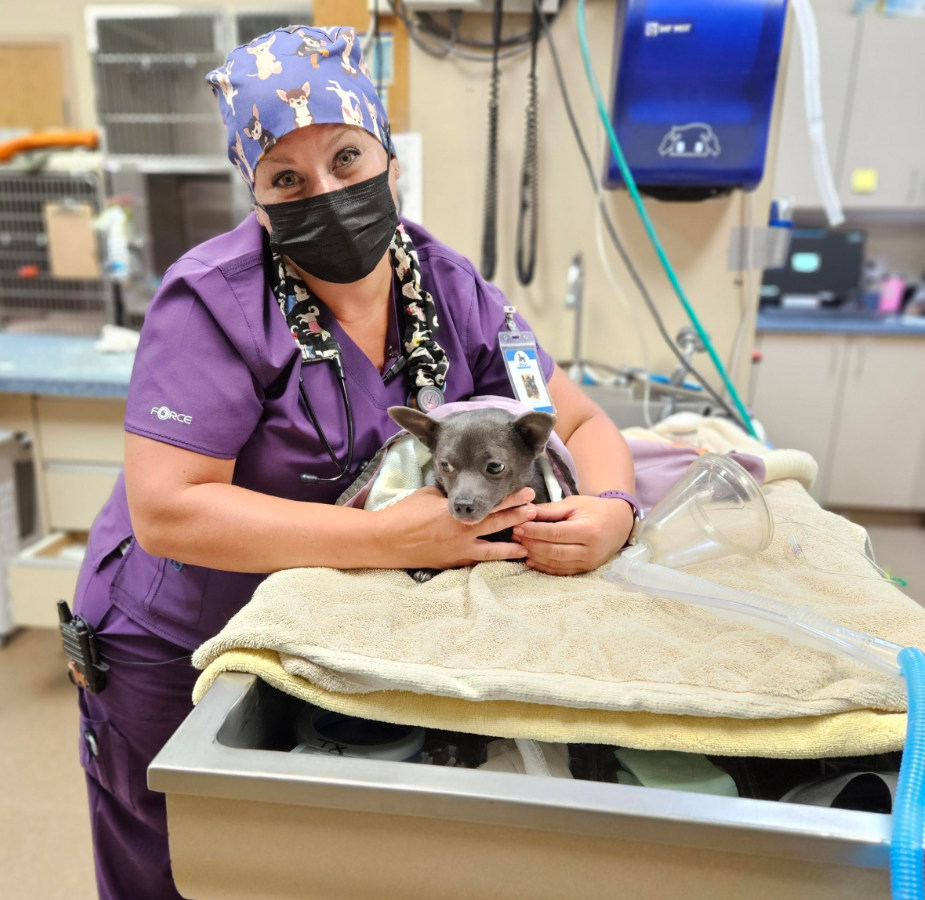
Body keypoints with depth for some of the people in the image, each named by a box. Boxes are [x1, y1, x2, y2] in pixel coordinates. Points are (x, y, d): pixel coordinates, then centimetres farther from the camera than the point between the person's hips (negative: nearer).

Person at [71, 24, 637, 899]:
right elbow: (166, 511, -28)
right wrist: (393, 537, -34)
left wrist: (609, 512, -26)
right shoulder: (217, 300, -21)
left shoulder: (447, 286, -7)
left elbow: (581, 421, -3)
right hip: (176, 656, -3)